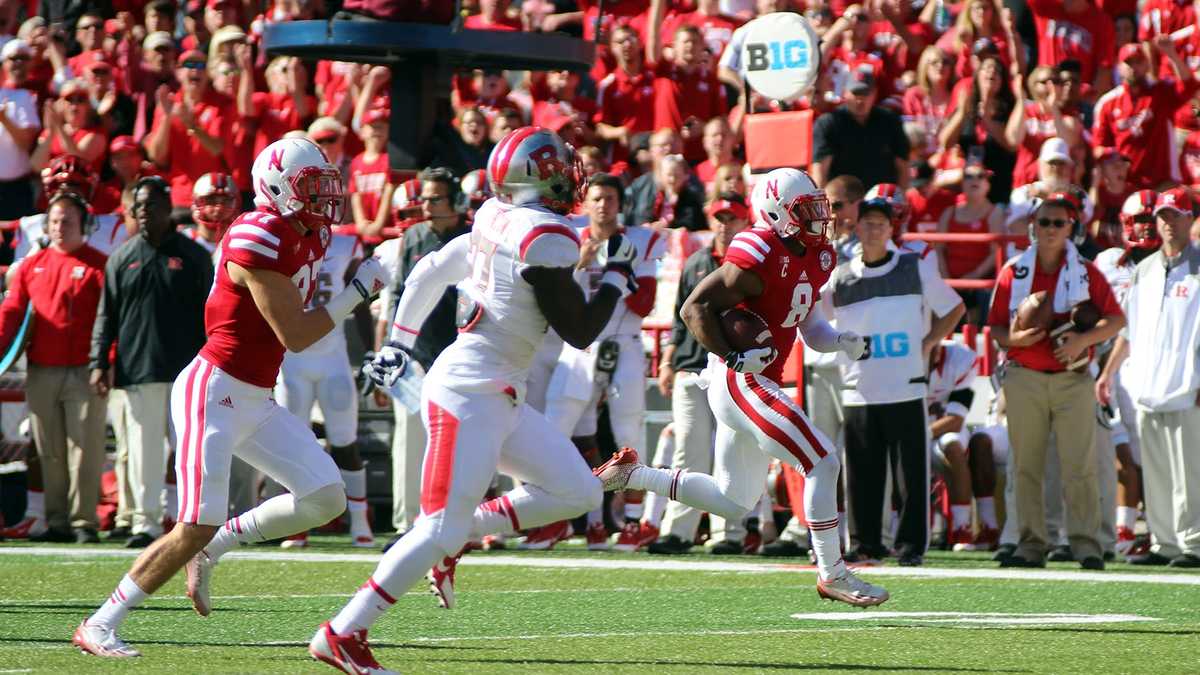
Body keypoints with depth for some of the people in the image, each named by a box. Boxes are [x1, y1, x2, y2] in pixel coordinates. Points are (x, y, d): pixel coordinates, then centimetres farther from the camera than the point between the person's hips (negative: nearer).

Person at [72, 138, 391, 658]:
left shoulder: (310, 238, 8)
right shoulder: (259, 240, -20)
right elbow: (294, 335, -19)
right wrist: (358, 291, -13)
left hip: (256, 400, 9)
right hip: (214, 394, -9)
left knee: (326, 498, 1)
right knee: (196, 528, -14)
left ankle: (214, 547, 13)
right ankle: (100, 625, -4)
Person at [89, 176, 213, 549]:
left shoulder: (193, 256, 6)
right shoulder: (122, 258, 11)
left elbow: (209, 315, 7)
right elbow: (106, 316, 11)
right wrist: (98, 363, 1)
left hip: (187, 371, -1)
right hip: (137, 372, 1)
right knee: (143, 449, -2)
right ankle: (145, 521, 0)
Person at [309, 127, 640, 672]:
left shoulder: (495, 220, 9)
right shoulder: (545, 239, -17)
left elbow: (430, 271, 19)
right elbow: (580, 331, -12)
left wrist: (399, 344, 29)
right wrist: (617, 276, 2)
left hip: (499, 397, 10)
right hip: (470, 392, -10)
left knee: (577, 492, 9)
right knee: (442, 529, -11)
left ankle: (458, 533, 11)